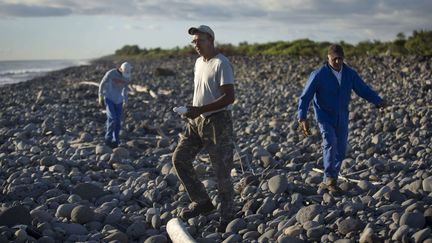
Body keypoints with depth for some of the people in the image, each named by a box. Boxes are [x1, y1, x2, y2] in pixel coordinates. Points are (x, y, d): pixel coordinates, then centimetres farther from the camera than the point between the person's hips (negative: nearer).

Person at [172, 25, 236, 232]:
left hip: (217, 121, -8)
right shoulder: (199, 62, 13)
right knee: (179, 158, 3)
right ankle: (201, 201, 15)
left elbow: (229, 97, -22)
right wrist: (193, 112, 14)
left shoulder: (221, 64, -14)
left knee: (221, 171, -1)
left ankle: (226, 216, 14)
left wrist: (200, 110, -27)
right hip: (196, 121, 9)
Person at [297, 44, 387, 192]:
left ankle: (327, 183, 21)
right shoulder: (318, 75, -18)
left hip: (342, 119, 4)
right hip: (325, 117, -4)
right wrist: (302, 118, -29)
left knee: (340, 151, 6)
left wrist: (378, 101, -17)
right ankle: (330, 179, -22)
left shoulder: (350, 73, -5)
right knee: (330, 143, -27)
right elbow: (305, 97, -18)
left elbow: (363, 89, -1)